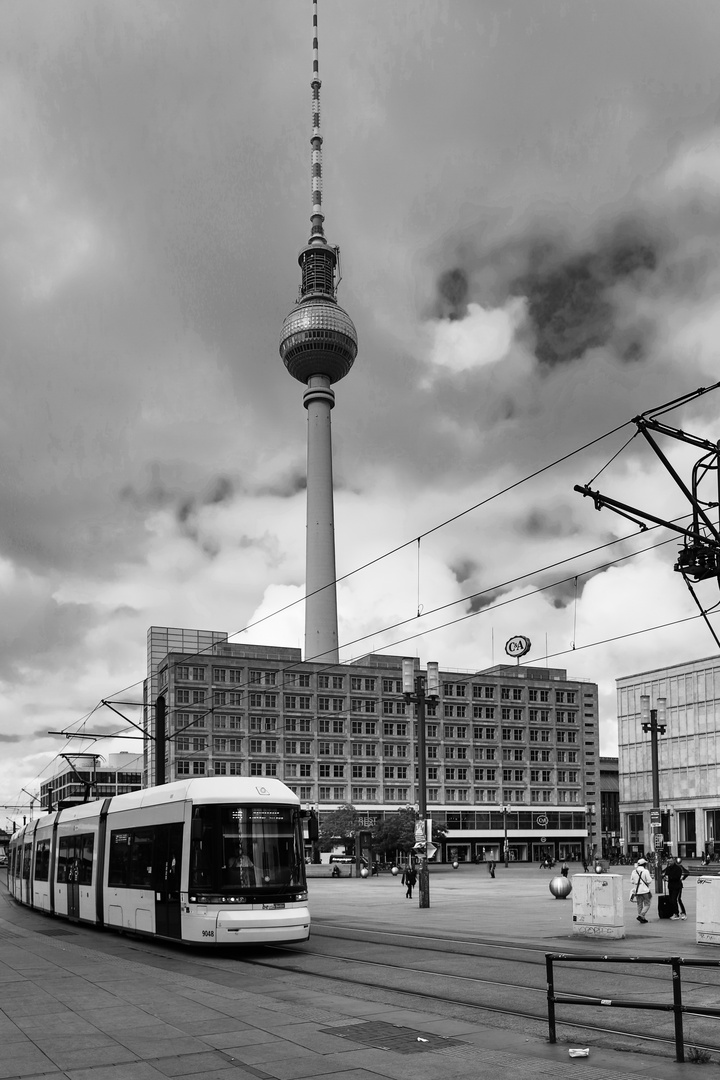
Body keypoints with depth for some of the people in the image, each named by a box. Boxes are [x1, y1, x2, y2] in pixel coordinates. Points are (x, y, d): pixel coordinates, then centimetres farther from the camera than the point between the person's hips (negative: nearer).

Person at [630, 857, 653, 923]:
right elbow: (649, 882, -8)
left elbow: (632, 882, 12)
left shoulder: (634, 872, 8)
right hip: (645, 890, -5)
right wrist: (651, 892, 3)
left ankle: (642, 918, 17)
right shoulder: (645, 871, -9)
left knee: (639, 905, 14)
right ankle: (641, 916, -12)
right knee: (647, 905, 2)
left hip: (637, 891, 5)